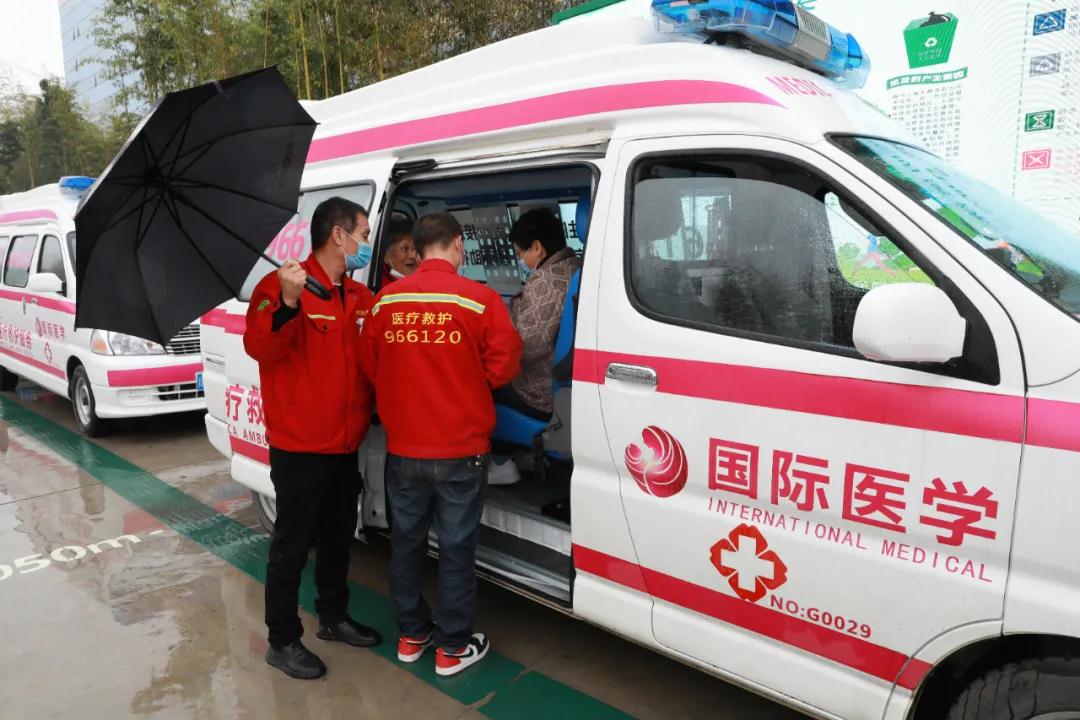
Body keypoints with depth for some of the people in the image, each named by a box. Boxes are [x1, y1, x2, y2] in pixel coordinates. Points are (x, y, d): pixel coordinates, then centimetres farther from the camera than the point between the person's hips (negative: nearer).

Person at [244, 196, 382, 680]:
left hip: (346, 445, 8)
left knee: (338, 537, 21)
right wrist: (288, 304, -40)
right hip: (299, 447, -7)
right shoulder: (280, 286, -14)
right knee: (293, 545, 6)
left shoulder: (361, 297, 9)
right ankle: (282, 641, 23)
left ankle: (333, 617, 40)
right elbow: (260, 348, -26)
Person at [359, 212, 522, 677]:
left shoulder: (386, 300, -3)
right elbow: (502, 368, -9)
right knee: (456, 550, 9)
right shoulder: (480, 299, -13)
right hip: (461, 450, -3)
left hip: (403, 449, 4)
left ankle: (411, 636, 34)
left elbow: (369, 366, 6)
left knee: (406, 543, 18)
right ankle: (453, 648, 23)